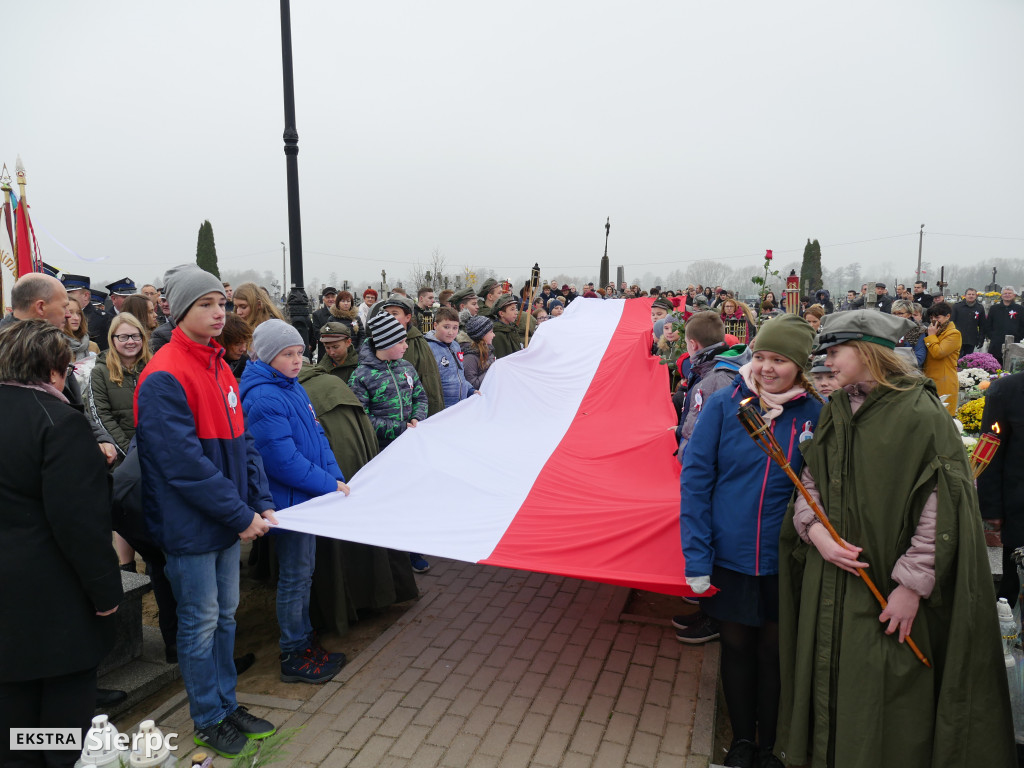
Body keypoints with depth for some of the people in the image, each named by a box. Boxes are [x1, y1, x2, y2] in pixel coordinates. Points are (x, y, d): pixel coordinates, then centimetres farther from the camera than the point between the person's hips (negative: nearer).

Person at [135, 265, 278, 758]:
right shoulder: (163, 378, -19)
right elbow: (184, 463, -23)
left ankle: (227, 703, 35)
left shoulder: (219, 367, 8)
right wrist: (242, 515, -18)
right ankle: (208, 718, 26)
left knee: (225, 614, 18)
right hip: (190, 525, -8)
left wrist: (261, 504, 1)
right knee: (200, 623, 8)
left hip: (230, 520, 8)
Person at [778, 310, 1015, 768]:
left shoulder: (920, 414, -13)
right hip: (829, 582, 6)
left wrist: (912, 583, -16)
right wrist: (813, 528, -8)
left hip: (885, 586, -6)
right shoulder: (835, 410, 7)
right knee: (828, 680, 17)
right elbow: (810, 479, 11)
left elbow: (941, 507, -15)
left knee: (882, 697, 7)